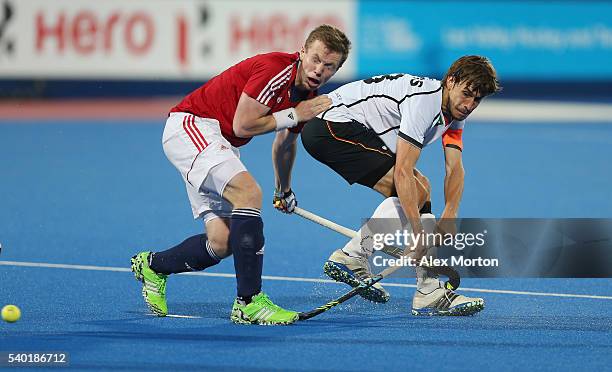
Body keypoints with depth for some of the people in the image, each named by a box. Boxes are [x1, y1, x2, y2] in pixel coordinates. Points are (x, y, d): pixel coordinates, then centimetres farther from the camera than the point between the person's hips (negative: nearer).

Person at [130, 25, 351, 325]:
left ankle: (152, 266, 26)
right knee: (248, 192, -30)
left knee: (221, 243, -2)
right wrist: (293, 115, -17)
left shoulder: (308, 96, 6)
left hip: (221, 147, 9)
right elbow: (242, 125, -22)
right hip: (190, 126, -9)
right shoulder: (275, 69, -22)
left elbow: (285, 142, 25)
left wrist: (284, 190, 39)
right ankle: (249, 302, -30)